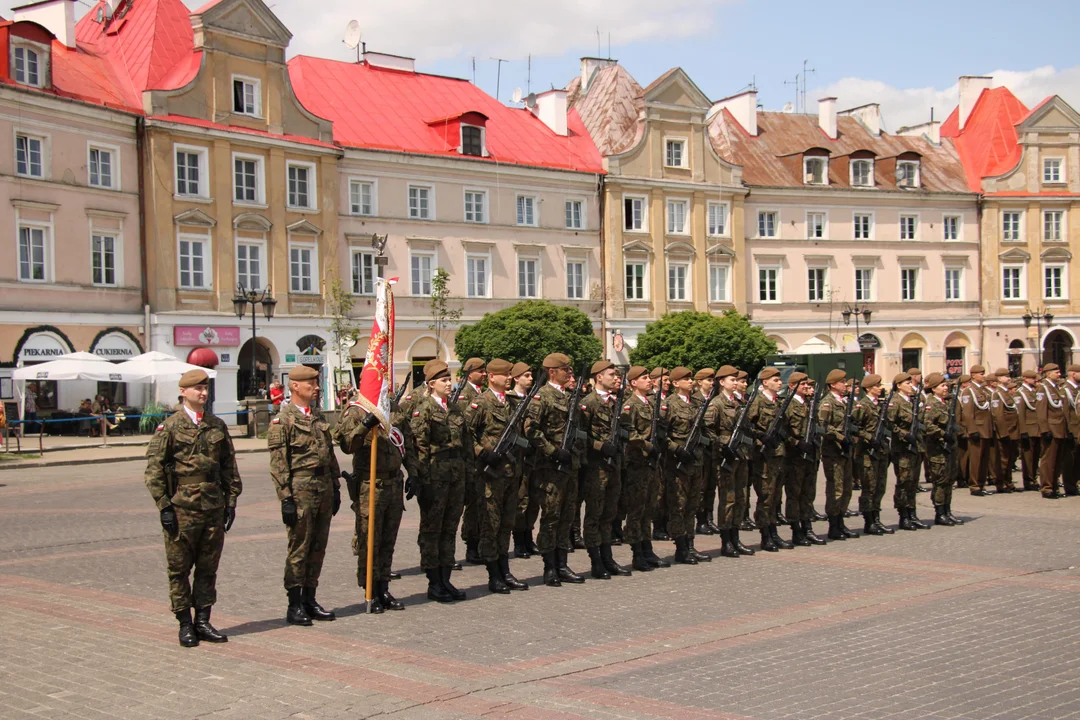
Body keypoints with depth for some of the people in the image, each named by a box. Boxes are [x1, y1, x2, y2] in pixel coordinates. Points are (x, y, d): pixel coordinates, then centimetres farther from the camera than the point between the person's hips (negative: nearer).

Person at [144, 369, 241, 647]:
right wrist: (164, 506, -10)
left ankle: (203, 621, 18)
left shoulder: (218, 426, 11)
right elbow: (154, 469, -5)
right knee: (179, 569, 3)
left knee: (208, 568, 8)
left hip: (214, 507, 4)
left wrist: (231, 501, 9)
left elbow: (229, 467, 15)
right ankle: (185, 624, 12)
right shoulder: (169, 427, -3)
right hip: (182, 508, -4)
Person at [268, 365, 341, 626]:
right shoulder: (282, 421, -7)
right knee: (299, 548, -2)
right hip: (300, 489, -7)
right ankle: (295, 606, 6)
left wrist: (335, 488, 15)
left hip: (324, 489, 7)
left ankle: (310, 600, 20)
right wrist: (286, 499, -15)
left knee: (318, 548, 10)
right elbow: (279, 465, -11)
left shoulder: (318, 418, 16)